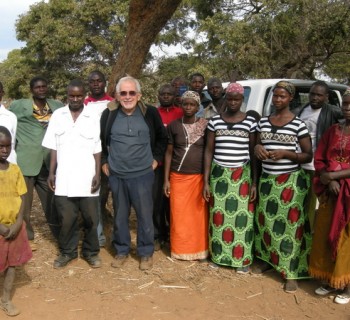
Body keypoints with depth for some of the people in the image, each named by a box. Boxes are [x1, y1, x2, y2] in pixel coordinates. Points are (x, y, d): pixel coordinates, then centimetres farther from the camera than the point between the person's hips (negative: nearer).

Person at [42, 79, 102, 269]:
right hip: (64, 178, 1)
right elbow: (54, 148, 6)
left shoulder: (93, 118, 2)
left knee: (90, 218, 7)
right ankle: (67, 251, 24)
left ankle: (91, 251, 24)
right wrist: (51, 172, 2)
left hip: (87, 178, -1)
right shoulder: (57, 116, 5)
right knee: (67, 219, 7)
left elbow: (97, 150, 2)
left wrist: (97, 174, -5)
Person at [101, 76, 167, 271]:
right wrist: (104, 161, 9)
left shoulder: (150, 113, -5)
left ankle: (146, 252, 21)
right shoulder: (109, 114, -1)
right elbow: (101, 140, 13)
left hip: (143, 174, -2)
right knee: (120, 216, 12)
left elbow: (162, 137, 9)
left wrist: (157, 158, 4)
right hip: (116, 175, 2)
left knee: (145, 215, 5)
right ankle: (122, 251, 28)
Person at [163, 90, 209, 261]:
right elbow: (169, 153, 4)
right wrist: (166, 179, 0)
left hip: (199, 177, 0)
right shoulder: (173, 126, 2)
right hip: (178, 177, 1)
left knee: (199, 216, 4)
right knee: (179, 216, 5)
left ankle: (199, 250, 19)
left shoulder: (205, 125, 0)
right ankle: (180, 250, 20)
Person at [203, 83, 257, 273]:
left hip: (242, 175, -1)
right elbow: (209, 151, 4)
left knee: (241, 216, 1)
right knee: (219, 214, 5)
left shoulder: (250, 122, 0)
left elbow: (254, 153, 3)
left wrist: (255, 182, -2)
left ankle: (242, 258, 15)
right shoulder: (215, 121, 2)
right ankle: (218, 254, 21)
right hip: (219, 174, 1)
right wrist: (206, 181, 0)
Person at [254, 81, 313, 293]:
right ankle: (268, 259, 30)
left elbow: (308, 156, -3)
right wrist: (257, 148, -6)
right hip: (267, 179, 5)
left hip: (290, 181, -4)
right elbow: (257, 144, 18)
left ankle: (291, 273, 4)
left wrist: (286, 153, -18)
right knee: (266, 221, 11)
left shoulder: (298, 125, -6)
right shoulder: (263, 122, 7)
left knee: (289, 224, -4)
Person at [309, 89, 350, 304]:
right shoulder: (332, 131, 9)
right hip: (330, 191, 5)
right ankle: (330, 281, 24)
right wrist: (329, 180, -9)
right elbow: (319, 160, 6)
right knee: (326, 235, 9)